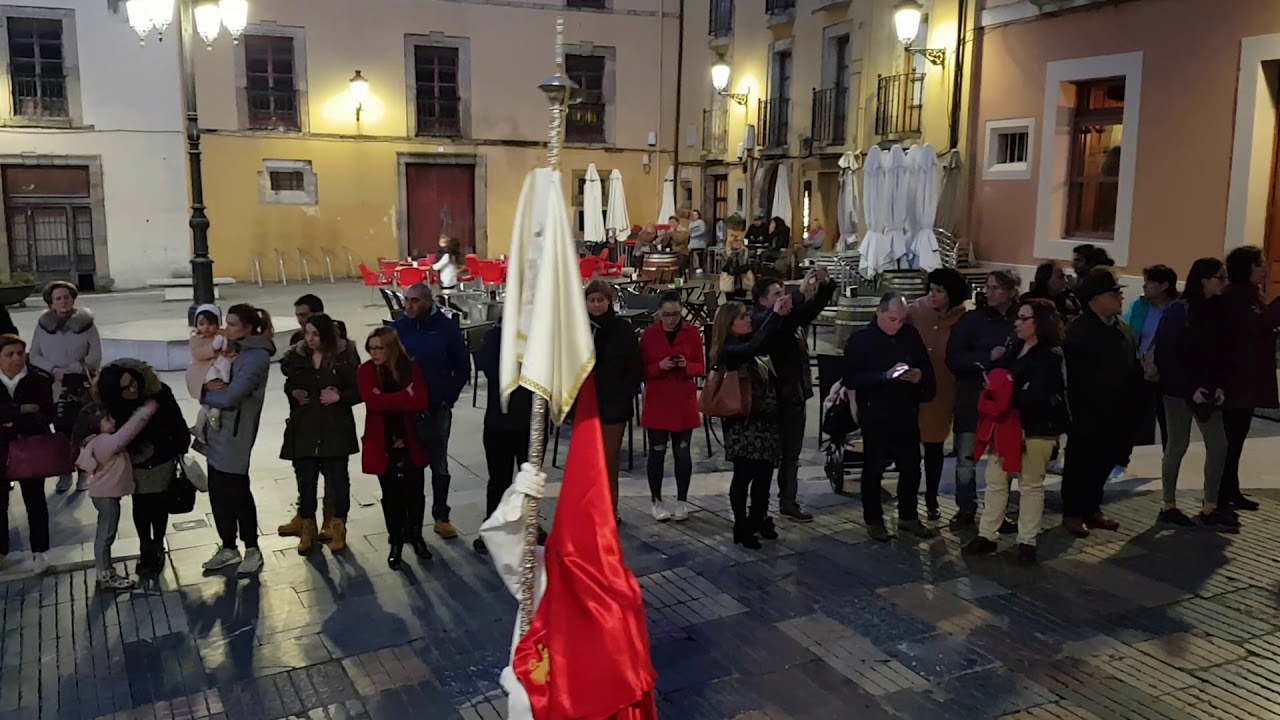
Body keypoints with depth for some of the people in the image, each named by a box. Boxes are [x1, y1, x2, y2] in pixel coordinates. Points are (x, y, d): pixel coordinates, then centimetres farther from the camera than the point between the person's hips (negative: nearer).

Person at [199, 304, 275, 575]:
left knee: (236, 492, 2)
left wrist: (205, 394, -4)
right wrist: (209, 384, -10)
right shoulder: (235, 350, 11)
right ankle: (228, 547, 26)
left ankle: (252, 550, 16)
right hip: (218, 432, 8)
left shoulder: (256, 358, -18)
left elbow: (230, 397, -23)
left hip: (235, 434, -8)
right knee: (218, 491, 13)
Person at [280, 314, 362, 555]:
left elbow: (359, 390, -4)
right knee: (305, 481, 8)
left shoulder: (343, 358, -7)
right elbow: (289, 385, 20)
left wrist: (340, 396, -19)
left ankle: (338, 527, 18)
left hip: (335, 430, -3)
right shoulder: (297, 357, 4)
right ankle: (308, 529, 22)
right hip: (304, 430, 3)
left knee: (337, 480, 3)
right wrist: (293, 393, 0)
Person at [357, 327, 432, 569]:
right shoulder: (366, 371, -5)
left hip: (411, 441, 1)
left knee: (415, 492, 7)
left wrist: (388, 401, -18)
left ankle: (416, 536, 29)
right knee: (392, 495, 7)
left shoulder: (412, 368, -2)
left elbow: (421, 402, -14)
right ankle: (396, 543, 22)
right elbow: (372, 401, -21)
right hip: (382, 443, -1)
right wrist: (404, 396, -17)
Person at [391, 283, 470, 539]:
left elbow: (462, 368, 0)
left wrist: (448, 397, -7)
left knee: (439, 465, 10)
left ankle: (441, 517, 21)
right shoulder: (397, 328, -3)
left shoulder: (447, 328, -6)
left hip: (438, 408, -1)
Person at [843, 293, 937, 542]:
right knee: (873, 469, 6)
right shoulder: (861, 339, -9)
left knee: (911, 467, 11)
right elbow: (850, 379, -16)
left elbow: (927, 367, 13)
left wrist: (921, 376, -11)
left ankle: (908, 517, 27)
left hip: (907, 413, 5)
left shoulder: (911, 335, 4)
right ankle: (873, 520, 19)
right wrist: (886, 375, -25)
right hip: (875, 415, -4)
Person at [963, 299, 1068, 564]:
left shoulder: (1050, 356, -10)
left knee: (1031, 484, 5)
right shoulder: (1015, 350, 11)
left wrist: (1005, 395, -14)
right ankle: (987, 535, 15)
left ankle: (1027, 541, 14)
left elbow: (1037, 397, -18)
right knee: (995, 480, 8)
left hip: (1036, 428, -6)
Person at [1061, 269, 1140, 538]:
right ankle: (1072, 513, 13)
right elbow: (1074, 375, -18)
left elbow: (1132, 368, 12)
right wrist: (1078, 409, -19)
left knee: (1104, 463, 14)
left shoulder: (1121, 329, 11)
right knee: (1081, 464, 2)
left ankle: (1092, 509, 27)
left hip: (1115, 413, 8)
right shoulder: (1079, 331, -14)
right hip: (1088, 414, -7)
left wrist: (1130, 406, 4)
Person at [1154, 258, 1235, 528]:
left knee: (1218, 445, 4)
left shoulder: (1218, 311, 6)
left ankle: (1210, 508, 13)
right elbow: (1166, 355, -15)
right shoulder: (1178, 312, -13)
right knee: (1178, 445, 1)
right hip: (1179, 390, -6)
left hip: (1207, 391, 6)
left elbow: (1223, 354, 10)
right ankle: (1169, 506, 13)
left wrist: (1220, 386, -2)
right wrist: (1190, 389, -16)